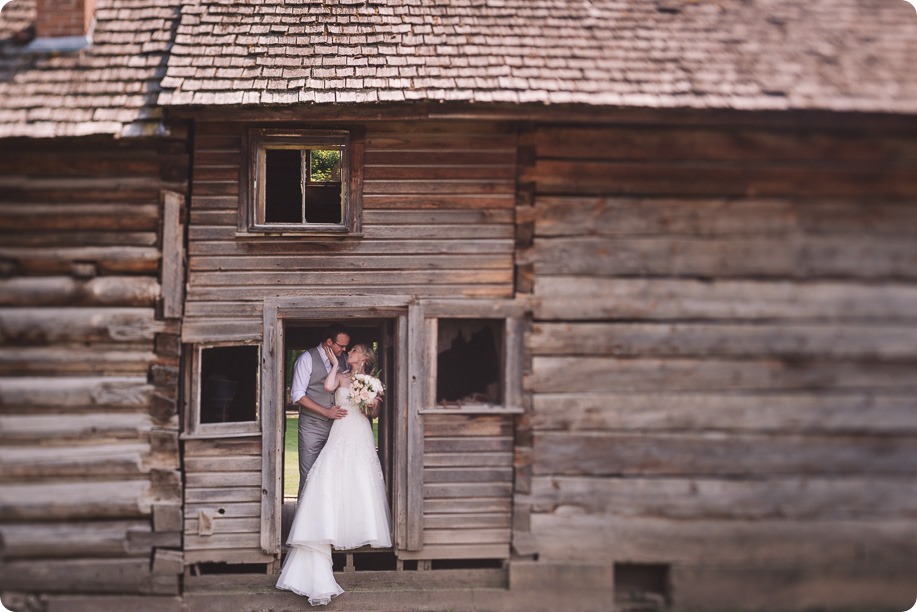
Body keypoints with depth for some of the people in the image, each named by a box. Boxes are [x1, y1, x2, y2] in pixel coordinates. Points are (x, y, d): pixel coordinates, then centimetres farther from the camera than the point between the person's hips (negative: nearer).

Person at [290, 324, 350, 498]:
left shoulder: (343, 360, 10)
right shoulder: (307, 359, -7)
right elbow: (297, 395, -11)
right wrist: (326, 412, -17)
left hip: (336, 424, 5)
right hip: (312, 426, -5)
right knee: (309, 476, -2)